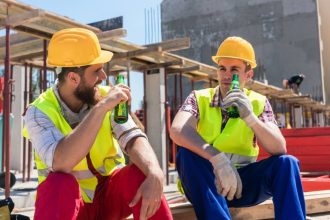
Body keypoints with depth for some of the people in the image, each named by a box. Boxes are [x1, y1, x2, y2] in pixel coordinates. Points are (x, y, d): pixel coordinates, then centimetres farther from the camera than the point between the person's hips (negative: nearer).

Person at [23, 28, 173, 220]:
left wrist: (155, 174, -40)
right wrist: (100, 109, -36)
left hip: (109, 193, 3)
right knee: (60, 182, -35)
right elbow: (61, 163, -33)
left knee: (142, 173, -27)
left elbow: (134, 139, -20)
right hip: (67, 200, -2)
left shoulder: (105, 95, -8)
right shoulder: (39, 112, -16)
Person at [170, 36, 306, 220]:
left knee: (286, 163, -23)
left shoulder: (258, 103, 2)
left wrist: (250, 117, -28)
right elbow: (178, 131, -24)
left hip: (243, 181, 1)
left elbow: (280, 150, -11)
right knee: (188, 154, -31)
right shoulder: (199, 98, -3)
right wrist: (218, 159, -39)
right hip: (205, 182, -1)